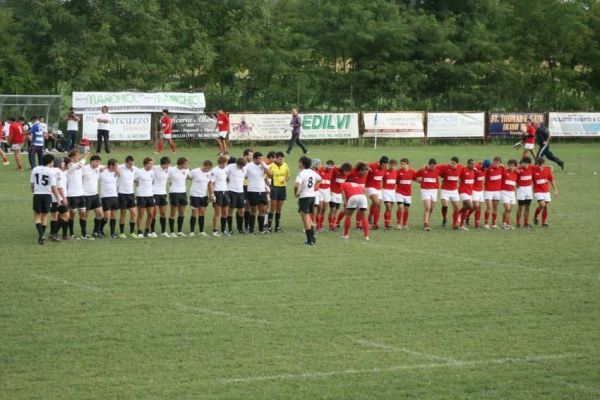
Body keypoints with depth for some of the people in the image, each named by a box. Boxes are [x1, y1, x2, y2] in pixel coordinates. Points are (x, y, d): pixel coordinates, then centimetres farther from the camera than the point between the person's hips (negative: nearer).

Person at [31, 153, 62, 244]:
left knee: (37, 216, 9)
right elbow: (54, 187, -10)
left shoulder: (35, 169, 1)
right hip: (47, 195, -1)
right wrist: (58, 199, -3)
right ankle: (41, 236, 16)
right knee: (45, 215, 15)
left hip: (37, 195, 1)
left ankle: (40, 234, -13)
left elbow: (32, 184, 6)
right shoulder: (51, 172, -9)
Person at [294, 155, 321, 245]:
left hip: (304, 197, -7)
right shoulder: (313, 172, 6)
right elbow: (319, 180, 26)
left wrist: (296, 193, -14)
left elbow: (297, 185, -31)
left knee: (305, 219, 0)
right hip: (312, 196, 7)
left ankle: (309, 240, 0)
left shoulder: (302, 173, -17)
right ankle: (312, 237, 18)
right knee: (309, 217, 22)